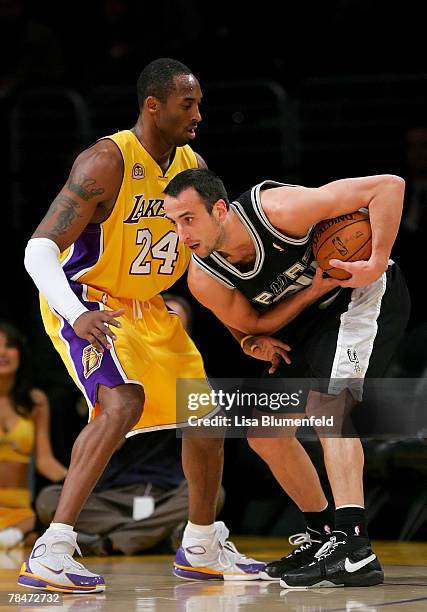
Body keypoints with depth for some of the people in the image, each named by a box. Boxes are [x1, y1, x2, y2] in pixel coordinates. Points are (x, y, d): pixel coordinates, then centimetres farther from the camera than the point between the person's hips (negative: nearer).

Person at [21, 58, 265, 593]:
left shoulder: (194, 168, -2)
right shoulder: (106, 162, -25)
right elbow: (39, 248, -29)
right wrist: (77, 316, -45)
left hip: (147, 307, 8)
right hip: (83, 302, -8)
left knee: (206, 415, 12)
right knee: (123, 404, -31)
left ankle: (203, 548, 33)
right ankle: (49, 555, -32)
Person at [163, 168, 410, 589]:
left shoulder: (278, 210, -34)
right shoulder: (203, 279, -18)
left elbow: (389, 186, -31)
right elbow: (256, 324, -5)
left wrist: (377, 263, -38)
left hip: (366, 291, -7)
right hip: (309, 317, 7)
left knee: (325, 403, -27)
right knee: (265, 434, 5)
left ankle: (355, 550, -34)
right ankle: (329, 537, 22)